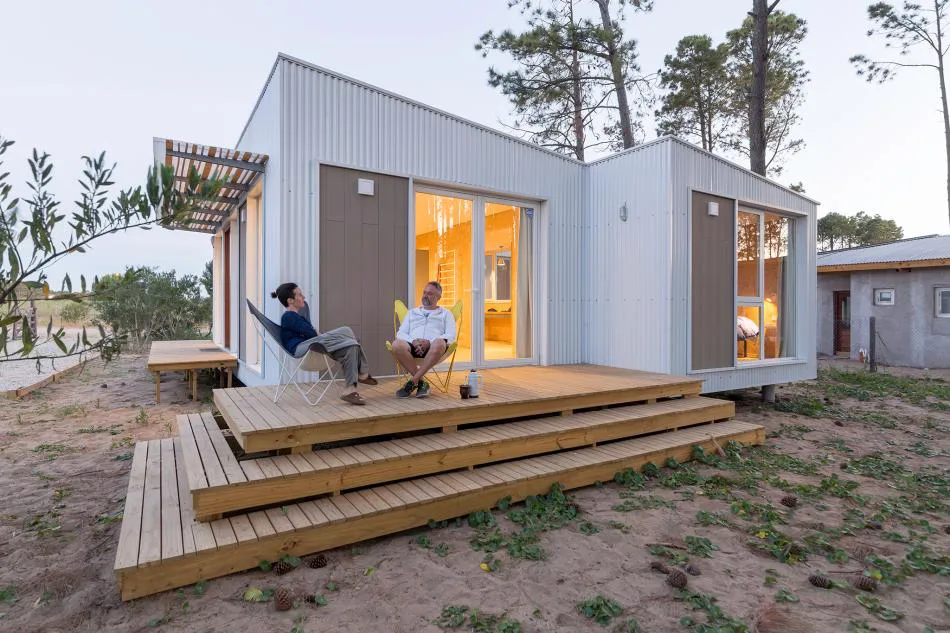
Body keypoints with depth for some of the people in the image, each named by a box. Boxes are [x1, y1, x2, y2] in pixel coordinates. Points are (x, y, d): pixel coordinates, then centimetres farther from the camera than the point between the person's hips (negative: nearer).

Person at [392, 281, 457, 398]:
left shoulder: (446, 314, 23)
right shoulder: (412, 312, 31)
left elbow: (450, 336, 6)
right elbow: (400, 333, 18)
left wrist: (429, 342, -12)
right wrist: (413, 341, -6)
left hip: (433, 348, -2)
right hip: (413, 346, 2)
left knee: (439, 343, -39)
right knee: (397, 344, -33)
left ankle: (413, 381, -28)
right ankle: (421, 382, -22)